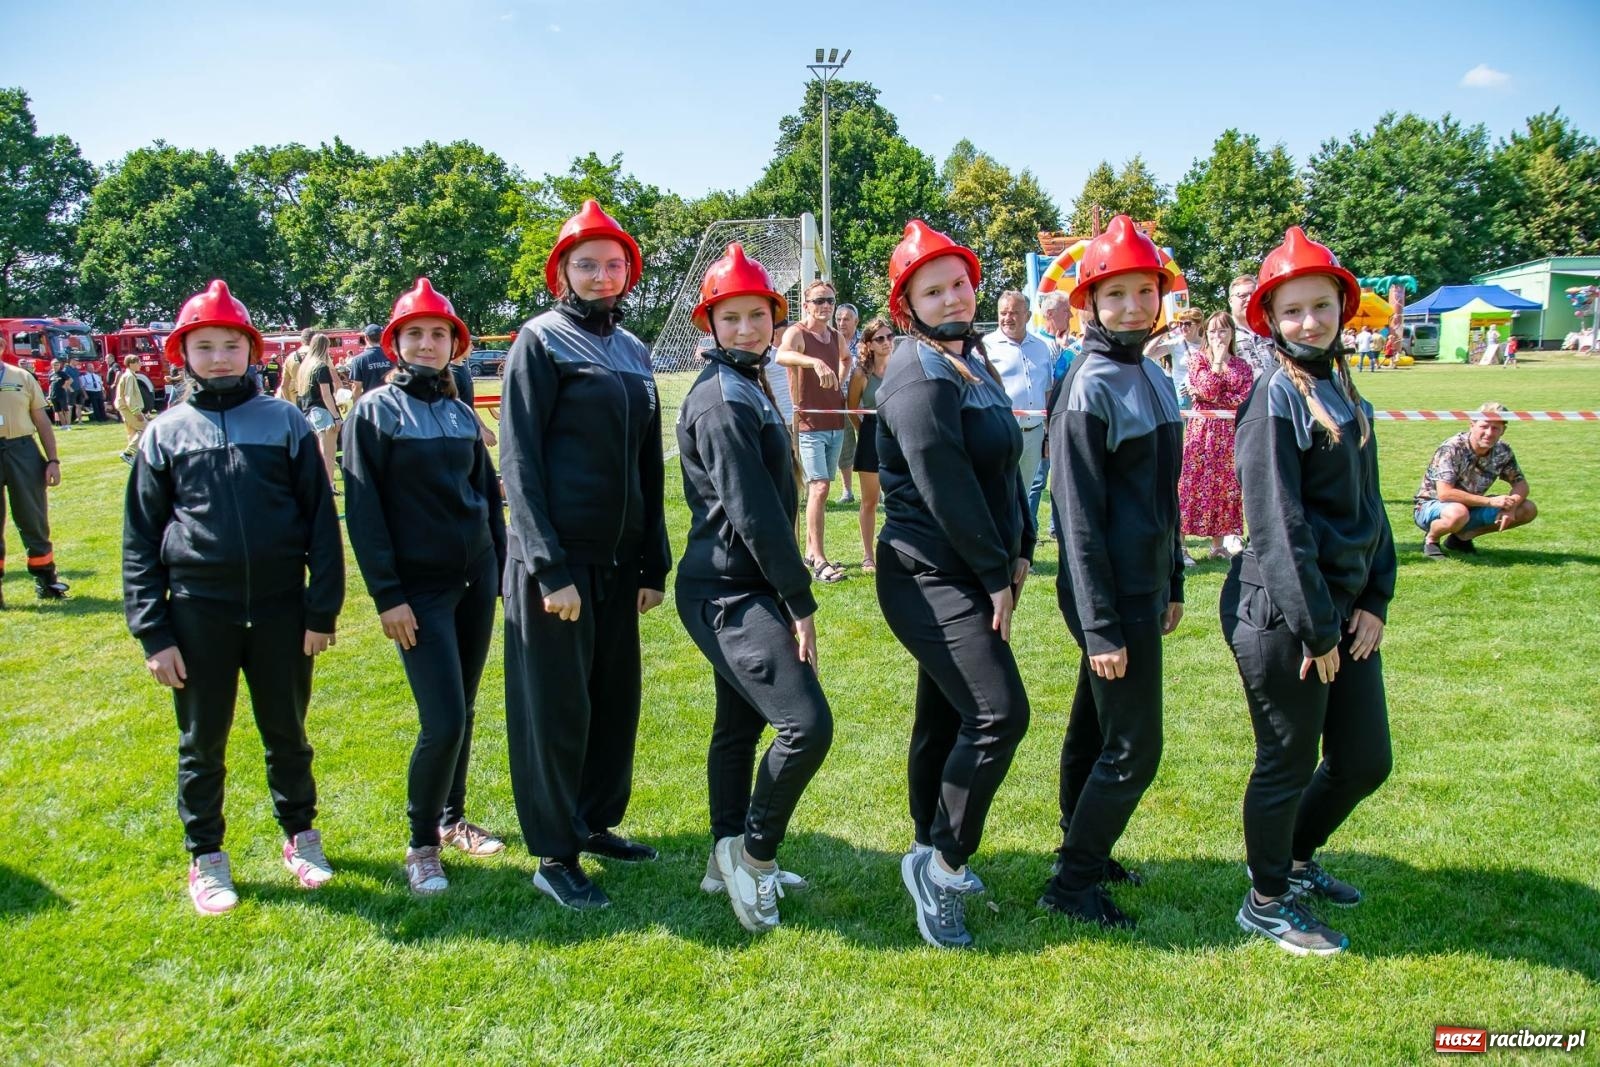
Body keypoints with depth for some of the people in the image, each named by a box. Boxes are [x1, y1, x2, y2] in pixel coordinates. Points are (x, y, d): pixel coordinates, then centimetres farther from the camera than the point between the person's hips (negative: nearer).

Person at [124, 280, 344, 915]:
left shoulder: (285, 423, 2)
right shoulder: (166, 433, 3)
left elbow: (321, 520, 1)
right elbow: (140, 540, 3)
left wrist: (323, 610, -3)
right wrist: (152, 632, -3)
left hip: (281, 609, 0)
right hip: (198, 613, 0)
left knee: (287, 734, 13)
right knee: (202, 743, 11)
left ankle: (299, 834, 33)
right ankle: (205, 856, 27)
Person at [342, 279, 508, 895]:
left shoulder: (462, 414, 10)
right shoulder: (375, 411, -5)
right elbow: (363, 509, -9)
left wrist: (503, 573, 12)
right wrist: (386, 595, -14)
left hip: (476, 582, 5)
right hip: (420, 588, -5)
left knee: (462, 712, 13)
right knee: (443, 721, -11)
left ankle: (452, 819, 29)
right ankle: (421, 844, 7)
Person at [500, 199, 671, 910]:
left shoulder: (633, 352, 14)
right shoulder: (541, 343, -5)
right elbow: (518, 461, -11)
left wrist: (654, 563, 13)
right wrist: (549, 569, -17)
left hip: (618, 562, 7)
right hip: (555, 561, -7)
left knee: (616, 698, 13)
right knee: (557, 708, 1)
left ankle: (597, 823, 30)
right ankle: (554, 857, 12)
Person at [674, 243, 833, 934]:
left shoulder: (745, 389, 16)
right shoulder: (724, 401, -16)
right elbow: (752, 512, -21)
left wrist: (786, 594, 17)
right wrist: (801, 602, -18)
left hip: (738, 591, 11)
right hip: (728, 595, -11)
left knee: (740, 724, 18)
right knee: (807, 723, -17)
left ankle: (730, 861, 31)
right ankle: (753, 853, 3)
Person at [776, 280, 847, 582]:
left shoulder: (837, 337, 11)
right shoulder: (797, 333, -9)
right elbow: (782, 355, -33)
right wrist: (815, 362, -50)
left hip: (836, 424, 7)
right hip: (809, 424, -7)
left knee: (820, 488, 13)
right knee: (819, 488, -15)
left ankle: (811, 551, 23)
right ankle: (819, 561, -15)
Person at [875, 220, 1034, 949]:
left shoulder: (973, 363, 15)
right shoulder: (918, 378, -16)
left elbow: (1003, 466, 16)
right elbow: (946, 489, -21)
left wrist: (1020, 552, 8)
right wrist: (996, 575, -16)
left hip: (964, 578, 10)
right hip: (931, 579, -10)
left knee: (946, 717, 16)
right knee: (1000, 713, -16)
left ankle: (931, 856, 30)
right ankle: (942, 864, -3)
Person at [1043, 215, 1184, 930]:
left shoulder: (1151, 376, 10)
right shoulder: (1089, 388, -16)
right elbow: (1080, 517, -19)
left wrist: (1172, 584, 18)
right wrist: (1100, 627, -20)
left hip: (1144, 588, 9)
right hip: (1112, 596, -8)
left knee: (1093, 728, 19)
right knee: (1135, 749, -2)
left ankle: (1081, 851, 34)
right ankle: (1071, 883, 12)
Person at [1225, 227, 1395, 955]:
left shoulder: (1346, 391, 11)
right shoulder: (1275, 398, -14)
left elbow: (1369, 505, 14)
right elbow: (1278, 525, -18)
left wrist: (1375, 601, 5)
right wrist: (1314, 629, -17)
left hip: (1343, 608, 8)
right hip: (1279, 614, -8)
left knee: (1365, 761, 16)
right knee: (1288, 763, 6)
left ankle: (1295, 861, 41)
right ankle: (1266, 903, 27)